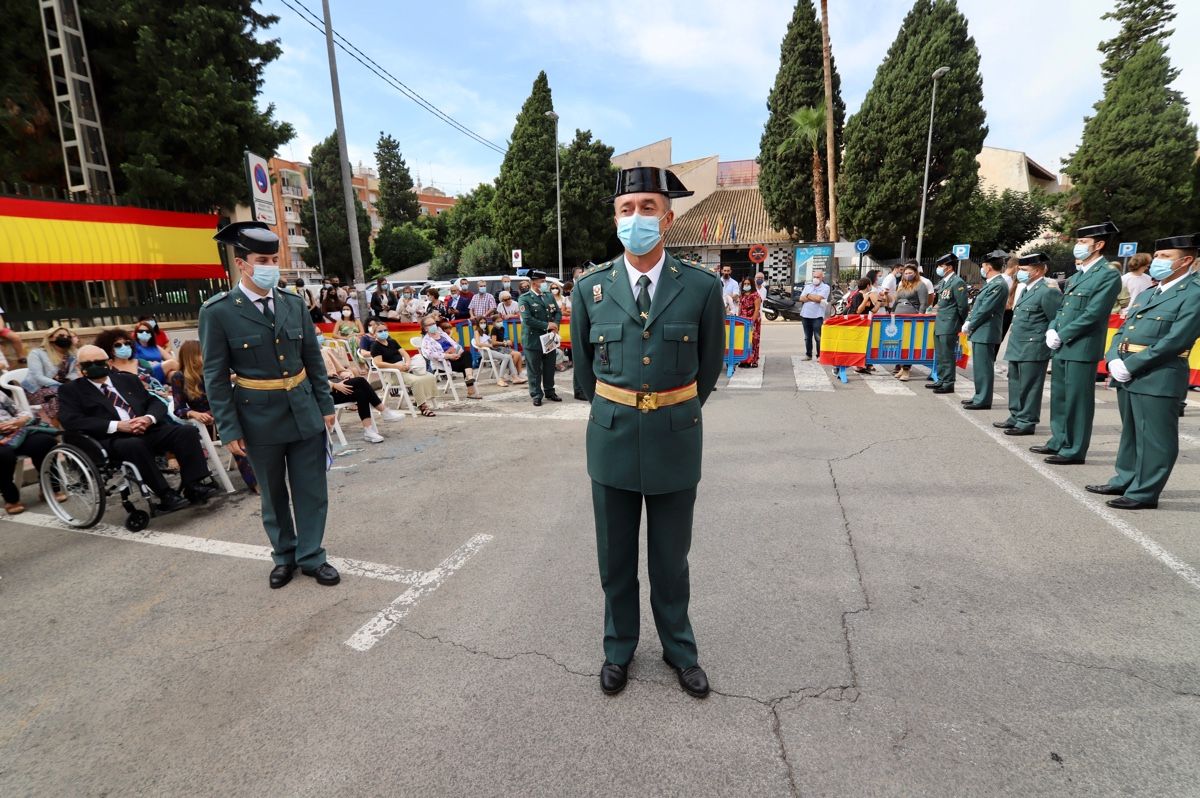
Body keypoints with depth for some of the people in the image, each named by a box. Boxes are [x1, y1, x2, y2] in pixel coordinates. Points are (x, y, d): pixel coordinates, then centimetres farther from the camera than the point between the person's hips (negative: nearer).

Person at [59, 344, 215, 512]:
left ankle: (194, 487, -25)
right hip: (112, 438, -4)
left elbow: (156, 403, 17)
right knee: (135, 445, -39)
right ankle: (166, 495, -32)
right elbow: (70, 421, -5)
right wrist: (117, 426, -17)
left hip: (147, 430, 4)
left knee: (187, 431, -22)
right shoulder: (71, 389, 12)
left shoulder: (127, 379, 23)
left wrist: (149, 418, -9)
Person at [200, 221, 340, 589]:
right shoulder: (218, 311, -8)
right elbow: (215, 377, -7)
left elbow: (314, 359, 8)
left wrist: (325, 405, 6)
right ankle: (284, 555, 32)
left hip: (304, 412, 3)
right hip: (260, 417, -3)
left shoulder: (293, 304, 3)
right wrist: (229, 430, -9)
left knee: (311, 488, 8)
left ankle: (310, 556, 23)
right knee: (273, 493, 14)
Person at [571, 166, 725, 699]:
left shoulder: (702, 288, -7)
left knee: (671, 558, 14)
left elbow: (710, 366, 7)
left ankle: (678, 648, 38)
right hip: (612, 438, 1)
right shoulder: (590, 288, -3)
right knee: (615, 557, 15)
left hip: (675, 440, -1)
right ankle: (619, 647, 38)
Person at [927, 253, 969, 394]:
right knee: (939, 355, 15)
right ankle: (941, 380, 24)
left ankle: (948, 384, 2)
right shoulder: (943, 282, 14)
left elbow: (962, 306, -12)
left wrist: (959, 324, -4)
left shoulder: (958, 283, -12)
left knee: (947, 355, -4)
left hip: (949, 326, -9)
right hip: (939, 324, 9)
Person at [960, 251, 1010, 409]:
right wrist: (968, 322, 7)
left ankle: (983, 400, 0)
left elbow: (985, 310, -18)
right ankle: (980, 396, 24)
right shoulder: (990, 283, 16)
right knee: (979, 366, 15)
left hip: (986, 333, -10)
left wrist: (969, 325, -11)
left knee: (984, 367, -5)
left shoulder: (999, 285, -15)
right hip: (980, 332, 10)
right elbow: (977, 305, 18)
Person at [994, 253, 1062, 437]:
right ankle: (1015, 418, 26)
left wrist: (1049, 337, -8)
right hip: (1017, 347, 9)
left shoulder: (1048, 291, -14)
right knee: (1015, 384, 15)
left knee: (1029, 387, -1)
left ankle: (1026, 422, 7)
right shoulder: (1026, 289, 15)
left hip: (1033, 349, -9)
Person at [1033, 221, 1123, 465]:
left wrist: (1061, 336, -14)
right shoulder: (1076, 276, 17)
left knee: (1077, 400, -2)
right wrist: (1051, 330, 2)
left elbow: (1092, 314, -16)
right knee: (1059, 398, 14)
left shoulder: (1108, 275, -9)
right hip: (1061, 347, 8)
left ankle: (1074, 451, 5)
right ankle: (1059, 442, 25)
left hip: (1082, 348, -8)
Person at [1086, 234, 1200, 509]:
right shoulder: (1145, 295, 19)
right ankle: (1125, 480, 28)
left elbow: (1174, 341, -17)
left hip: (1159, 378, -8)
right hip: (1127, 375, 8)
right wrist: (1114, 360, -1)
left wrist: (1130, 366, -18)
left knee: (1153, 438, -2)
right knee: (1130, 433, 17)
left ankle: (1144, 493, 4)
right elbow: (1122, 331, 17)